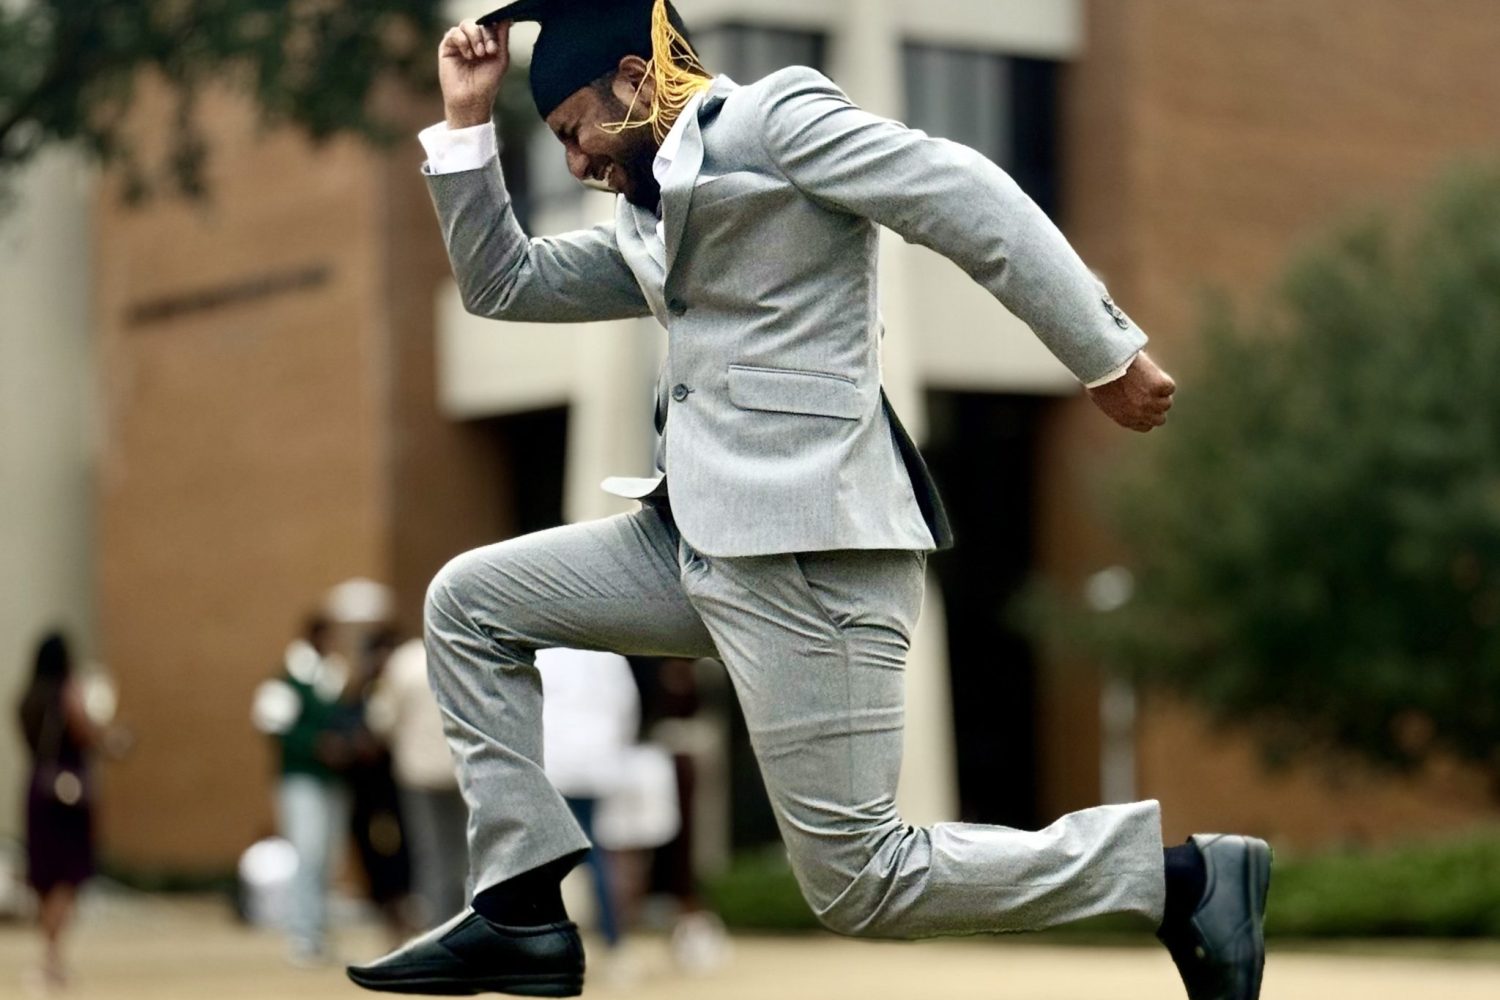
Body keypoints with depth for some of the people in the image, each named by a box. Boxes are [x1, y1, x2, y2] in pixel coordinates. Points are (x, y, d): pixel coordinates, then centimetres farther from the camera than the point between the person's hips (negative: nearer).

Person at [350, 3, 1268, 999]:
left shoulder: (771, 115, -3)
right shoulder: (652, 229, 24)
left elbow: (966, 196, -12)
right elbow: (502, 283, 28)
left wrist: (1108, 355, -17)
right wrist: (466, 119, 19)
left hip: (807, 546, -9)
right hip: (703, 539, 9)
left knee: (861, 886, -11)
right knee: (468, 602, 11)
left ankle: (1183, 873, -1)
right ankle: (522, 911, 10)